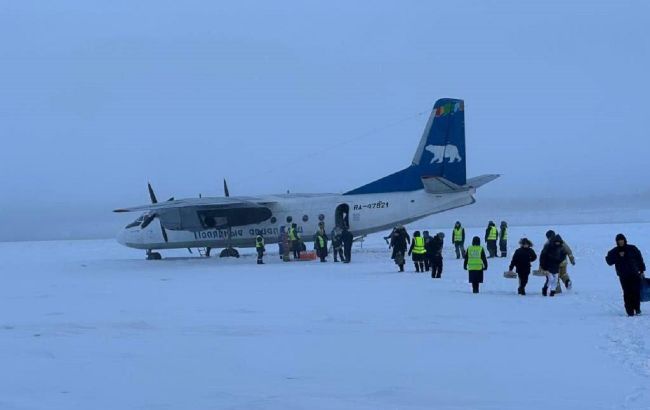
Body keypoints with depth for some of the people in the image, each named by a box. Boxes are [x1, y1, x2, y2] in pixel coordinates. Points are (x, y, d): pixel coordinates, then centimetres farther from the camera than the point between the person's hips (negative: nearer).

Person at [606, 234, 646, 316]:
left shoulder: (632, 249, 6)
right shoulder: (614, 252, 6)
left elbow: (639, 260, 10)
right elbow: (609, 261, -4)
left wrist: (642, 271, 7)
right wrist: (618, 256, -15)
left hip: (635, 275, 0)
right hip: (624, 277, 0)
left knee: (636, 292, -5)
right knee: (627, 294, -7)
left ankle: (637, 309, 10)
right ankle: (630, 311, -4)